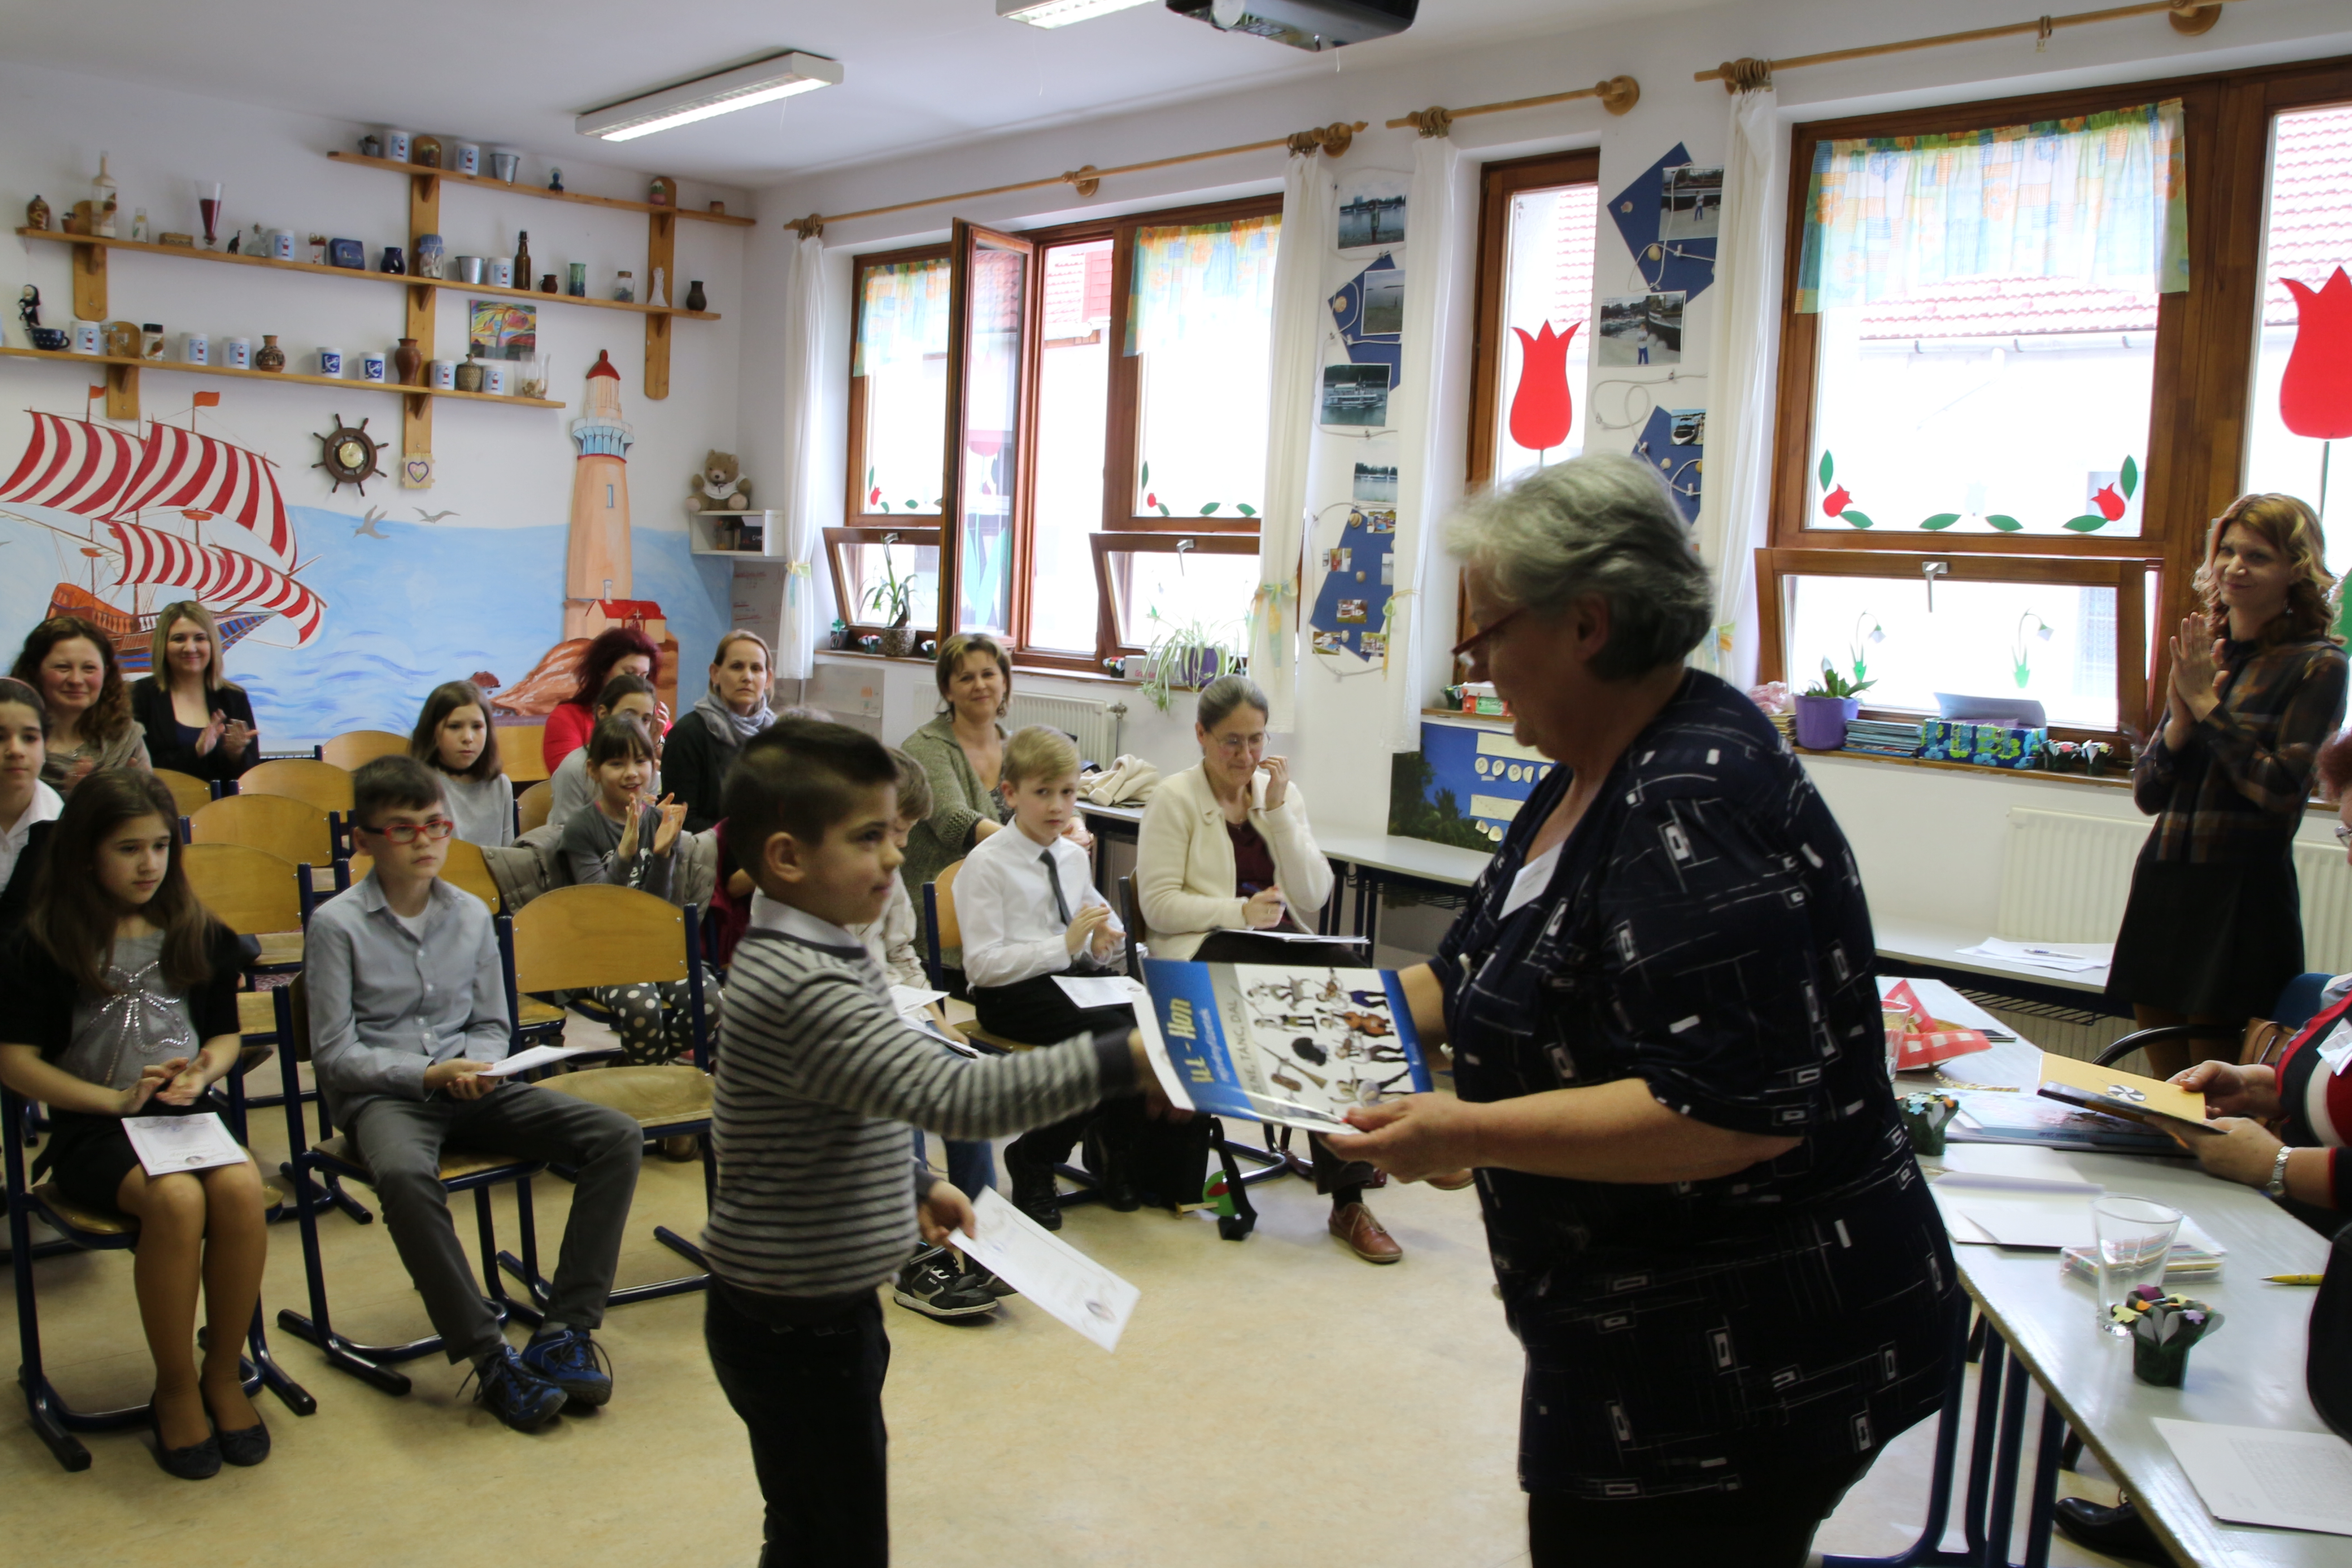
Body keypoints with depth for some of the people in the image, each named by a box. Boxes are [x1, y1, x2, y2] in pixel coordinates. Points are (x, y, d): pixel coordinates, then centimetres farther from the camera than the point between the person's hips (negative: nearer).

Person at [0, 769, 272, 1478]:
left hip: (189, 1114, 3)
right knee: (176, 1198, -34)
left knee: (240, 1187, -31)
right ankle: (175, 1391, -13)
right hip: (94, 1129, -3)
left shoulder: (199, 936, 12)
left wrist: (203, 1069, -4)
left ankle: (224, 1374, -10)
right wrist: (115, 1100, -9)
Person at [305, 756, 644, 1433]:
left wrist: (479, 1066, -8)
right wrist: (427, 1074, -18)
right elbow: (334, 1053, -5)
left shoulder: (472, 914, 10)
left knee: (618, 1136, -16)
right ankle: (490, 1360, -31)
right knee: (404, 1175, -41)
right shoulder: (337, 925, -3)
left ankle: (565, 1331, -17)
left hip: (471, 1088, 5)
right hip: (382, 1096, -5)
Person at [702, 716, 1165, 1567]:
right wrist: (1124, 1059, -41)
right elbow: (956, 1097, -39)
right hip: (795, 1327, -10)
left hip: (817, 1309, 10)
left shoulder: (805, 956, 4)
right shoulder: (807, 991, -29)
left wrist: (912, 1184, 13)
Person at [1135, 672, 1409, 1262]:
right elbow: (1158, 904, -6)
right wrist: (1240, 911, -17)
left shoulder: (1283, 792, 15)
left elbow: (1313, 895, 3)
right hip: (1203, 954, -5)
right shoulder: (1175, 798, 3)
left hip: (1279, 947, 5)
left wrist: (1278, 809, -5)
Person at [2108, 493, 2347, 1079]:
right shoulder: (2201, 655, 11)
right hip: (2163, 881, 6)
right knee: (2161, 1086, 10)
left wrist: (2209, 707, -10)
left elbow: (2280, 790, -14)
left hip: (2244, 889, -5)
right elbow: (2147, 794, 9)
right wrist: (2180, 721, -8)